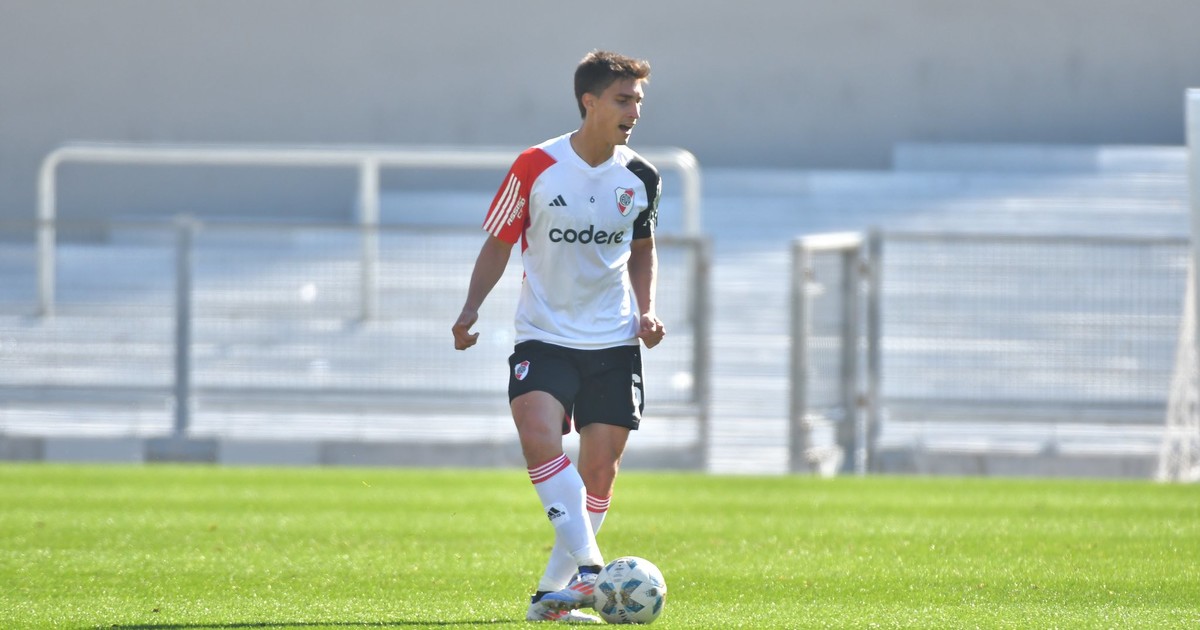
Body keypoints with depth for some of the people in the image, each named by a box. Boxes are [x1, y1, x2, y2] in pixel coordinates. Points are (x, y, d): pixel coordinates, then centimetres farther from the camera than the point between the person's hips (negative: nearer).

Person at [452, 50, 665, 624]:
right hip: (544, 336, -3)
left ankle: (554, 592, 9)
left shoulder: (641, 178, 2)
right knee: (539, 438, -26)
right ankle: (589, 565, -27)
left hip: (614, 342, 3)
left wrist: (646, 312, 3)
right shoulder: (535, 167, -7)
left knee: (599, 467, -1)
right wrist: (471, 309, -10)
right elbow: (499, 242, 3)